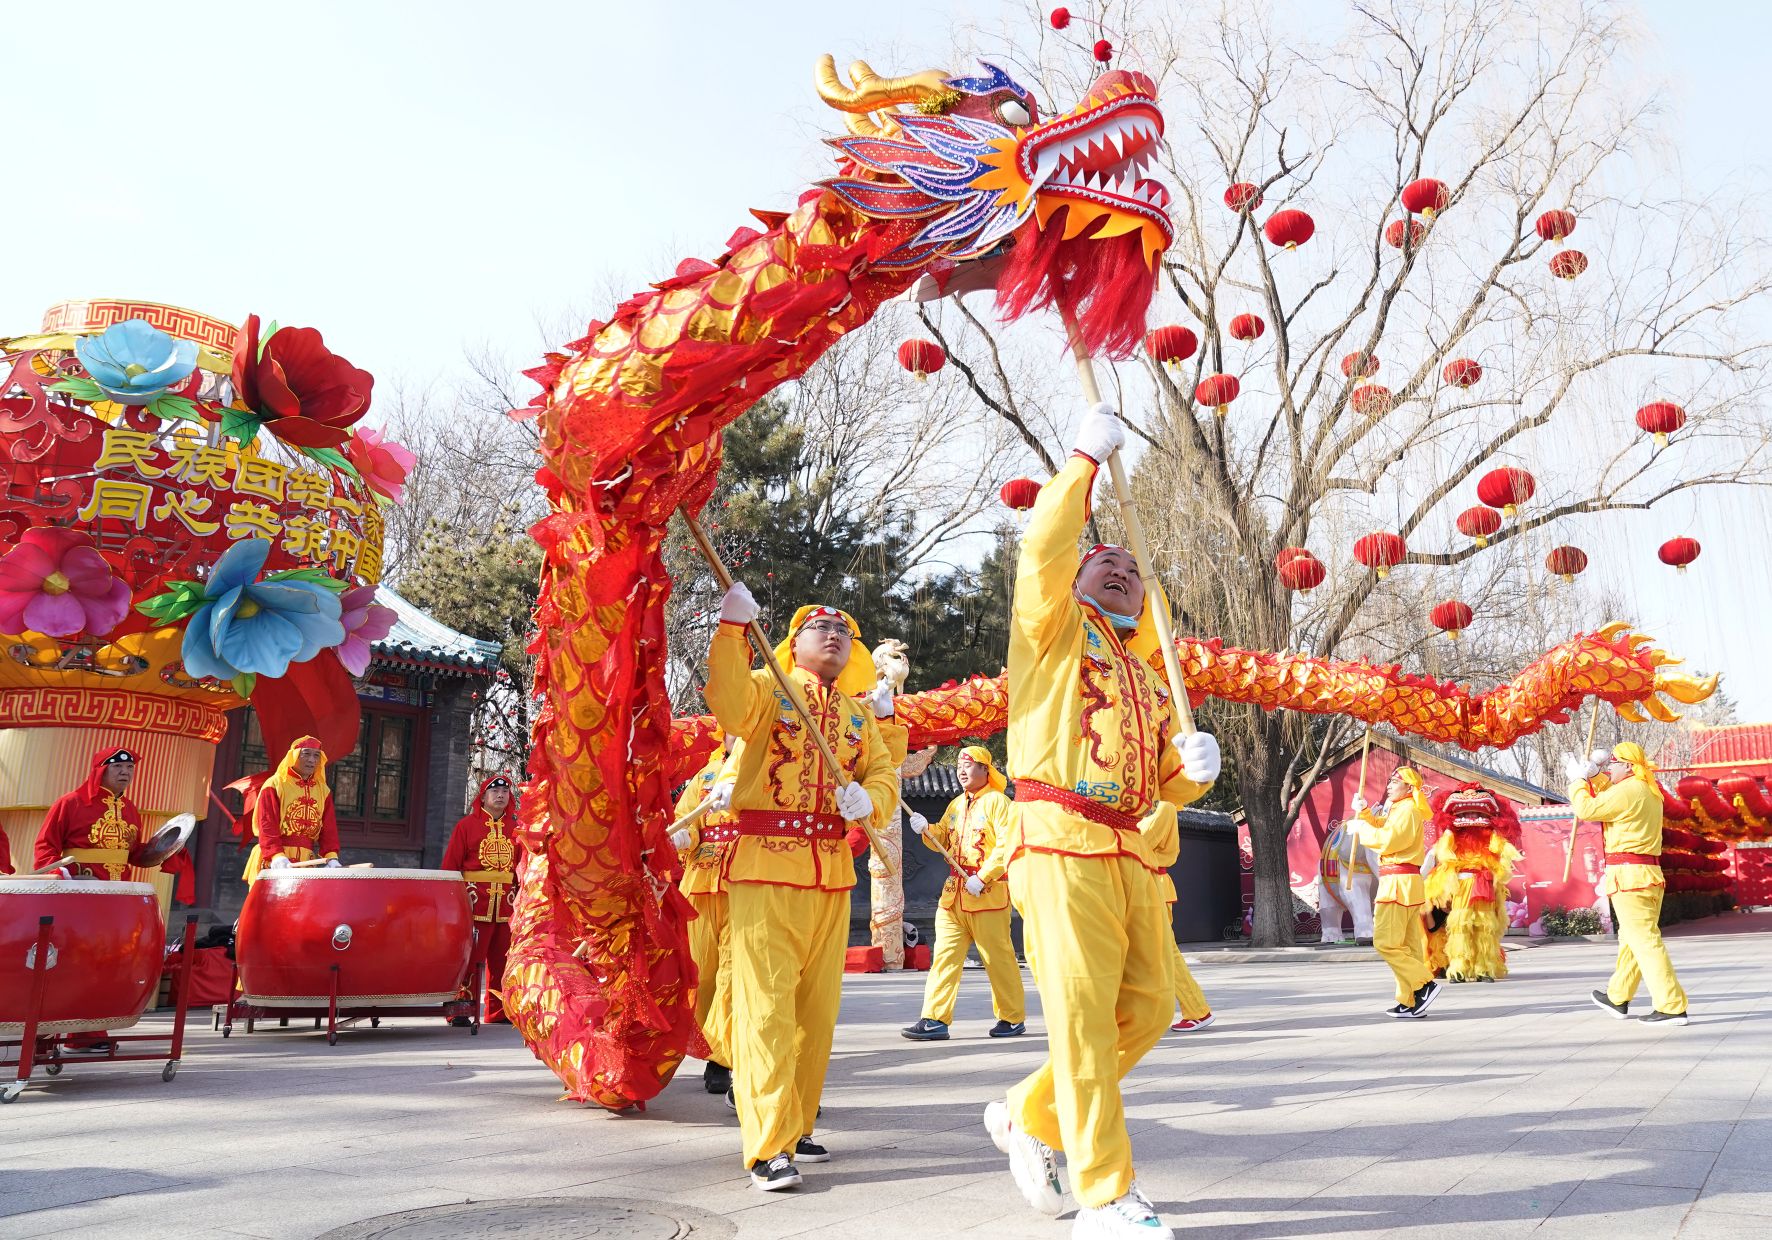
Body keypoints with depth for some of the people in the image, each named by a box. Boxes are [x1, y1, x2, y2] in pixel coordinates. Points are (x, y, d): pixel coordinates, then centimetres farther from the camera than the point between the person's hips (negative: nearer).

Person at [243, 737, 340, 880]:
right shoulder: (274, 785, 0)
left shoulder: (323, 791, 13)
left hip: (306, 863, 4)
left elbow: (329, 829, 8)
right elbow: (267, 827, -9)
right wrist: (277, 856, -24)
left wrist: (331, 857, -10)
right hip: (274, 863, -4)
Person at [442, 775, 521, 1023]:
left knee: (501, 961, 9)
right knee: (470, 958, -5)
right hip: (474, 903, -4)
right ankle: (460, 1010, 5)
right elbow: (450, 865, -2)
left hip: (505, 905, 4)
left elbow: (521, 866, 13)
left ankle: (497, 1012, 19)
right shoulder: (466, 825, 2)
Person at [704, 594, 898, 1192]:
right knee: (766, 1001, -9)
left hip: (833, 869, 5)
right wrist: (732, 627, -27)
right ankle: (769, 1145, -6)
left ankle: (797, 1123, 24)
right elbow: (731, 707, -20)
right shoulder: (769, 688, 2)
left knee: (818, 1002, 11)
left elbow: (884, 773, 9)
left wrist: (869, 799, -14)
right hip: (764, 862, -5)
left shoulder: (861, 712, 17)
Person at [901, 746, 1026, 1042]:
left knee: (997, 957, 1)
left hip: (988, 892, -7)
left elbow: (1009, 844, -14)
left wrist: (982, 877, -19)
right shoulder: (956, 804, 18)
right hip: (954, 892, 7)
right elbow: (943, 840, 20)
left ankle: (1013, 1018, 16)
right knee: (945, 954, 0)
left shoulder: (998, 802, -5)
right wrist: (927, 829, -1)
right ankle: (935, 1019, 0)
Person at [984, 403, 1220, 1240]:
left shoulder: (1148, 675, 24)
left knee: (1145, 1010, 8)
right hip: (1061, 846, -7)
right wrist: (1087, 458, -6)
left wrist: (1195, 768, 4)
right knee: (1083, 1018, -5)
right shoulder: (1053, 629, 7)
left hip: (1130, 856, 7)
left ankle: (1029, 1117, 26)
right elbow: (1043, 549, -12)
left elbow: (1168, 784, 26)